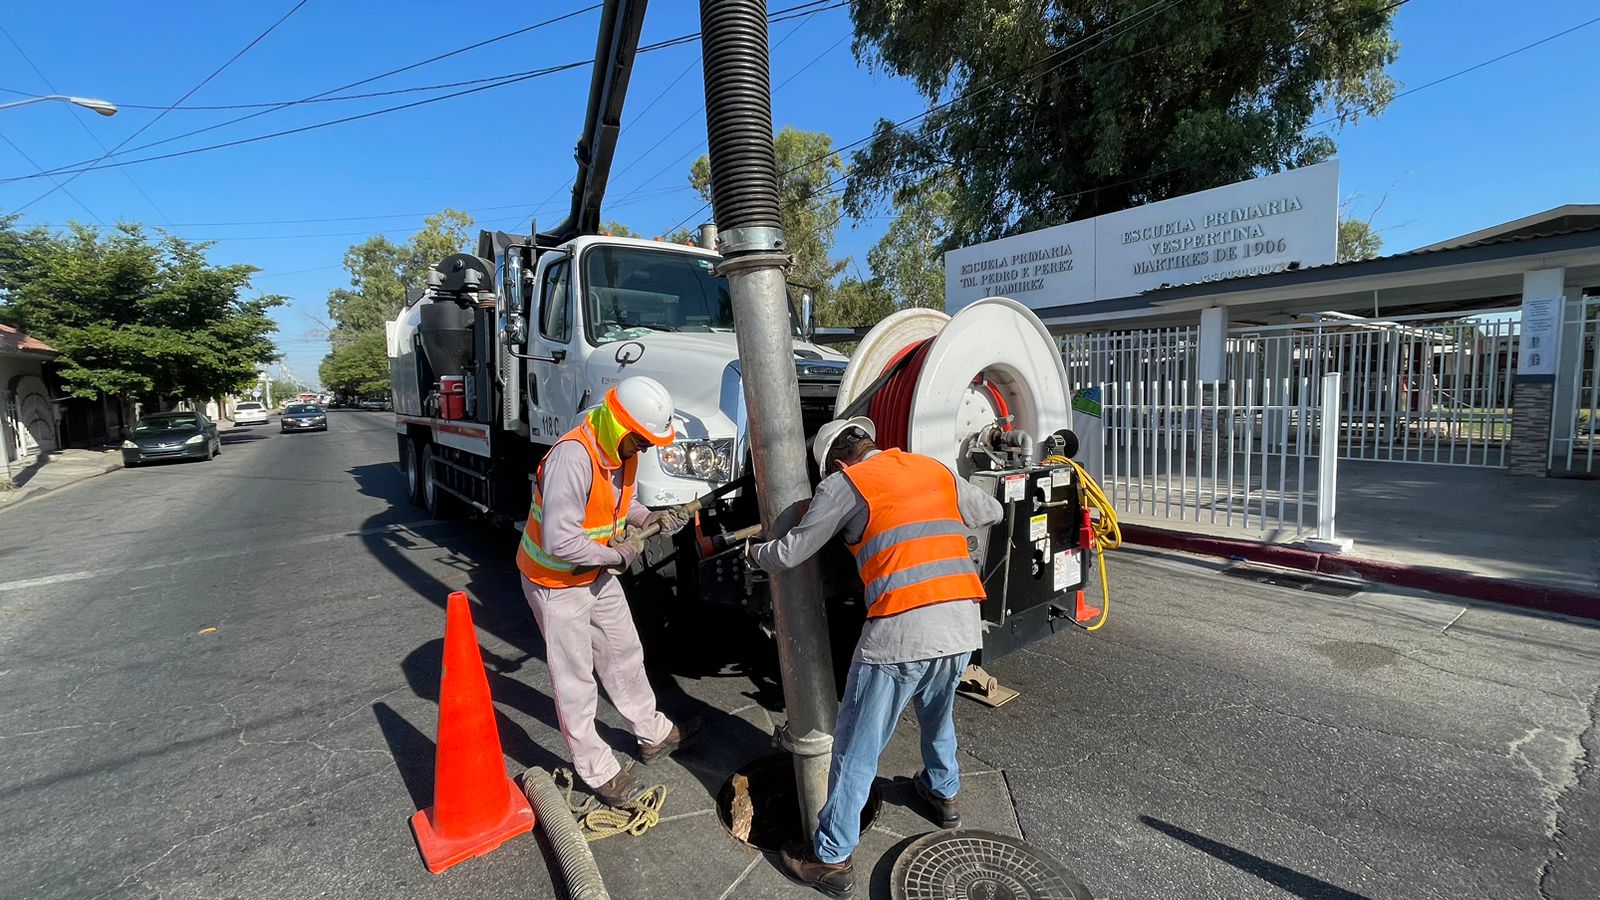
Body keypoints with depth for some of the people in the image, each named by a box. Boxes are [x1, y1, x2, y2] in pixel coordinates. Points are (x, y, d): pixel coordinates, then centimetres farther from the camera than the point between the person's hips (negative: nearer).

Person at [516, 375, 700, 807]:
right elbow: (559, 542, -36)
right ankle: (597, 771, 26)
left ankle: (654, 734, 40)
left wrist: (649, 518, -7)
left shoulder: (623, 449, -7)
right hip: (556, 582, -8)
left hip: (597, 572, 8)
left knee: (624, 655, 21)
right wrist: (617, 554, -23)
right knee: (574, 681, 7)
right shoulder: (573, 458, -34)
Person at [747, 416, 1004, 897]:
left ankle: (832, 858, 23)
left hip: (900, 630, -6)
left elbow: (791, 553, 4)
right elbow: (992, 511, 30)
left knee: (857, 749, 10)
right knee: (938, 716, 33)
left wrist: (756, 553, 24)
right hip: (962, 623, 7)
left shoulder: (846, 483, 0)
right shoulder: (937, 469, 16)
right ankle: (943, 793, 55)